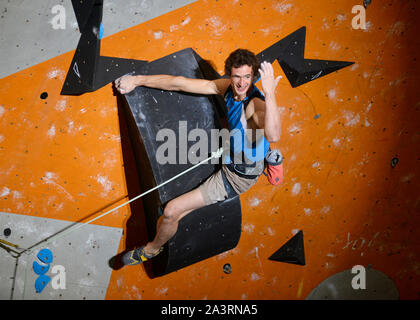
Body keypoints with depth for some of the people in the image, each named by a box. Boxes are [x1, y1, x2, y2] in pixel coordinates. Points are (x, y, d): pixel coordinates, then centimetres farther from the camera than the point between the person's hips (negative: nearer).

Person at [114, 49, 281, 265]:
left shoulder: (256, 104, -31)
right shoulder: (227, 87, -10)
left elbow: (273, 136, -53)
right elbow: (181, 83, -8)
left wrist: (270, 94, -62)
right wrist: (138, 80, -6)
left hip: (238, 176, -7)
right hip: (229, 159, 8)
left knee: (171, 211, -2)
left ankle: (152, 249, 28)